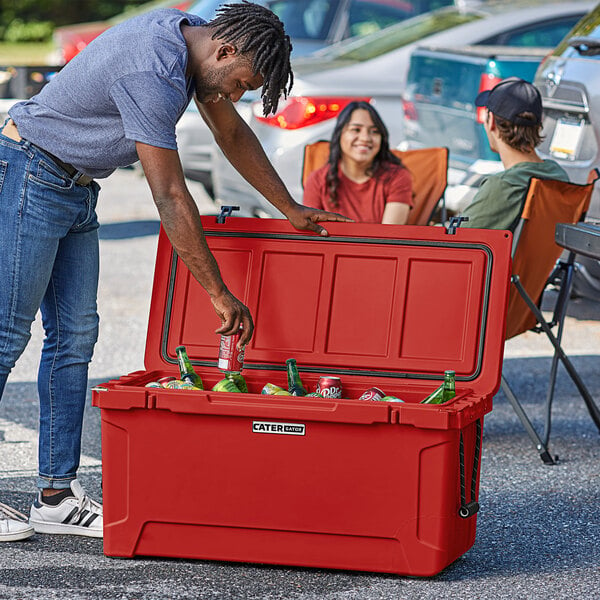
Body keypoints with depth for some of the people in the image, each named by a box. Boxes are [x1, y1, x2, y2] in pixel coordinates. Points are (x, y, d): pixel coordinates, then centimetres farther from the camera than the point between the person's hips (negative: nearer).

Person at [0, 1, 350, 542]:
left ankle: (57, 496, 4)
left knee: (75, 334, 4)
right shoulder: (152, 72, -28)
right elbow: (170, 197, -26)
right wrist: (219, 293, -21)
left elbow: (233, 134, 18)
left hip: (76, 188, 10)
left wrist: (291, 209, 21)